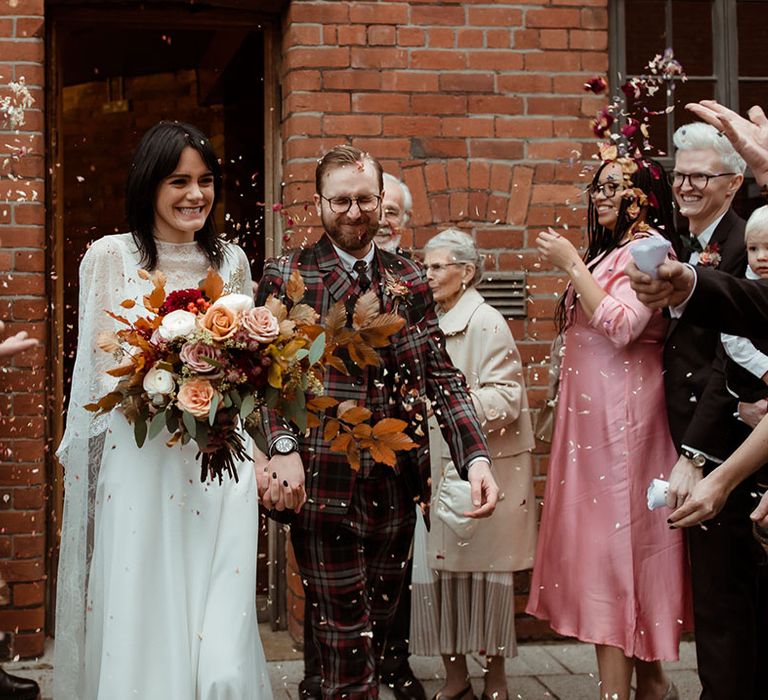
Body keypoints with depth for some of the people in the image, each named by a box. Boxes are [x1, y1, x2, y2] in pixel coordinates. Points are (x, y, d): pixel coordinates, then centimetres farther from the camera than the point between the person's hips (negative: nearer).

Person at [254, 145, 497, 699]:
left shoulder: (409, 279, 12)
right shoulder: (287, 277, 2)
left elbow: (441, 372, 6)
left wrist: (477, 455, -6)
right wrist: (282, 447, -22)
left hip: (397, 482, 4)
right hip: (324, 481, -4)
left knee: (379, 627, 14)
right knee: (346, 634, 0)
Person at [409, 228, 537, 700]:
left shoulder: (485, 323, -10)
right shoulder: (435, 322, 13)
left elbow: (507, 396, -16)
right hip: (442, 465, 6)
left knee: (484, 570, 3)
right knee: (442, 568, 5)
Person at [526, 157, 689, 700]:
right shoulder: (613, 249, 19)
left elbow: (621, 326, -20)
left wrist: (572, 265, -15)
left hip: (622, 417, -9)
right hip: (594, 414, 9)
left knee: (611, 537, -9)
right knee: (616, 538, 10)